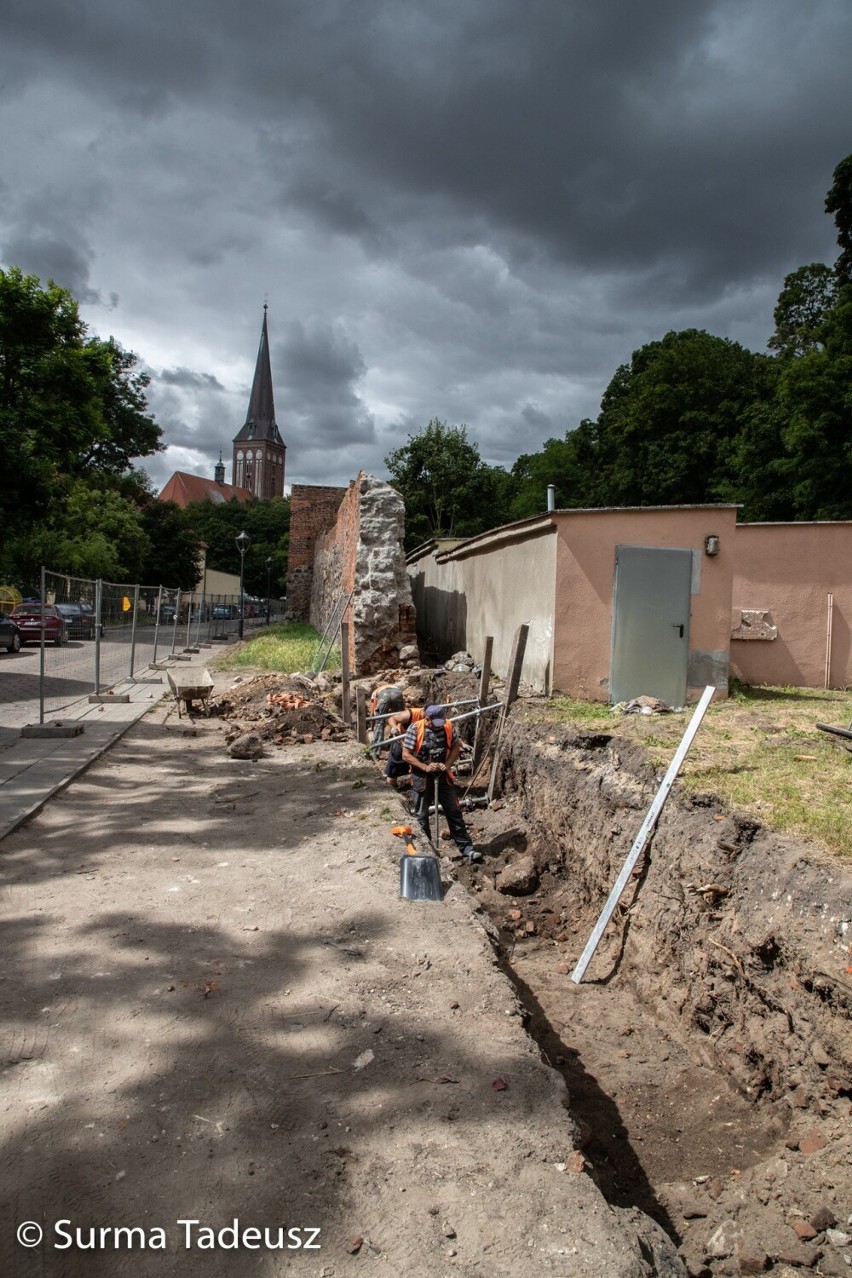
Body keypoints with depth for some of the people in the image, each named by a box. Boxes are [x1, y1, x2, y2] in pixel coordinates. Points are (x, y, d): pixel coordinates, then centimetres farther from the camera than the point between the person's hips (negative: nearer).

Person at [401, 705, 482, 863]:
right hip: (421, 778, -2)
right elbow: (406, 755, -14)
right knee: (421, 816, 9)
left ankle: (466, 848, 12)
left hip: (442, 776, 3)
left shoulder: (448, 726, -7)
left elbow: (456, 747, 3)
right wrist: (425, 767, -22)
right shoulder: (414, 729, -16)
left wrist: (447, 764, -12)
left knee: (454, 812, 5)